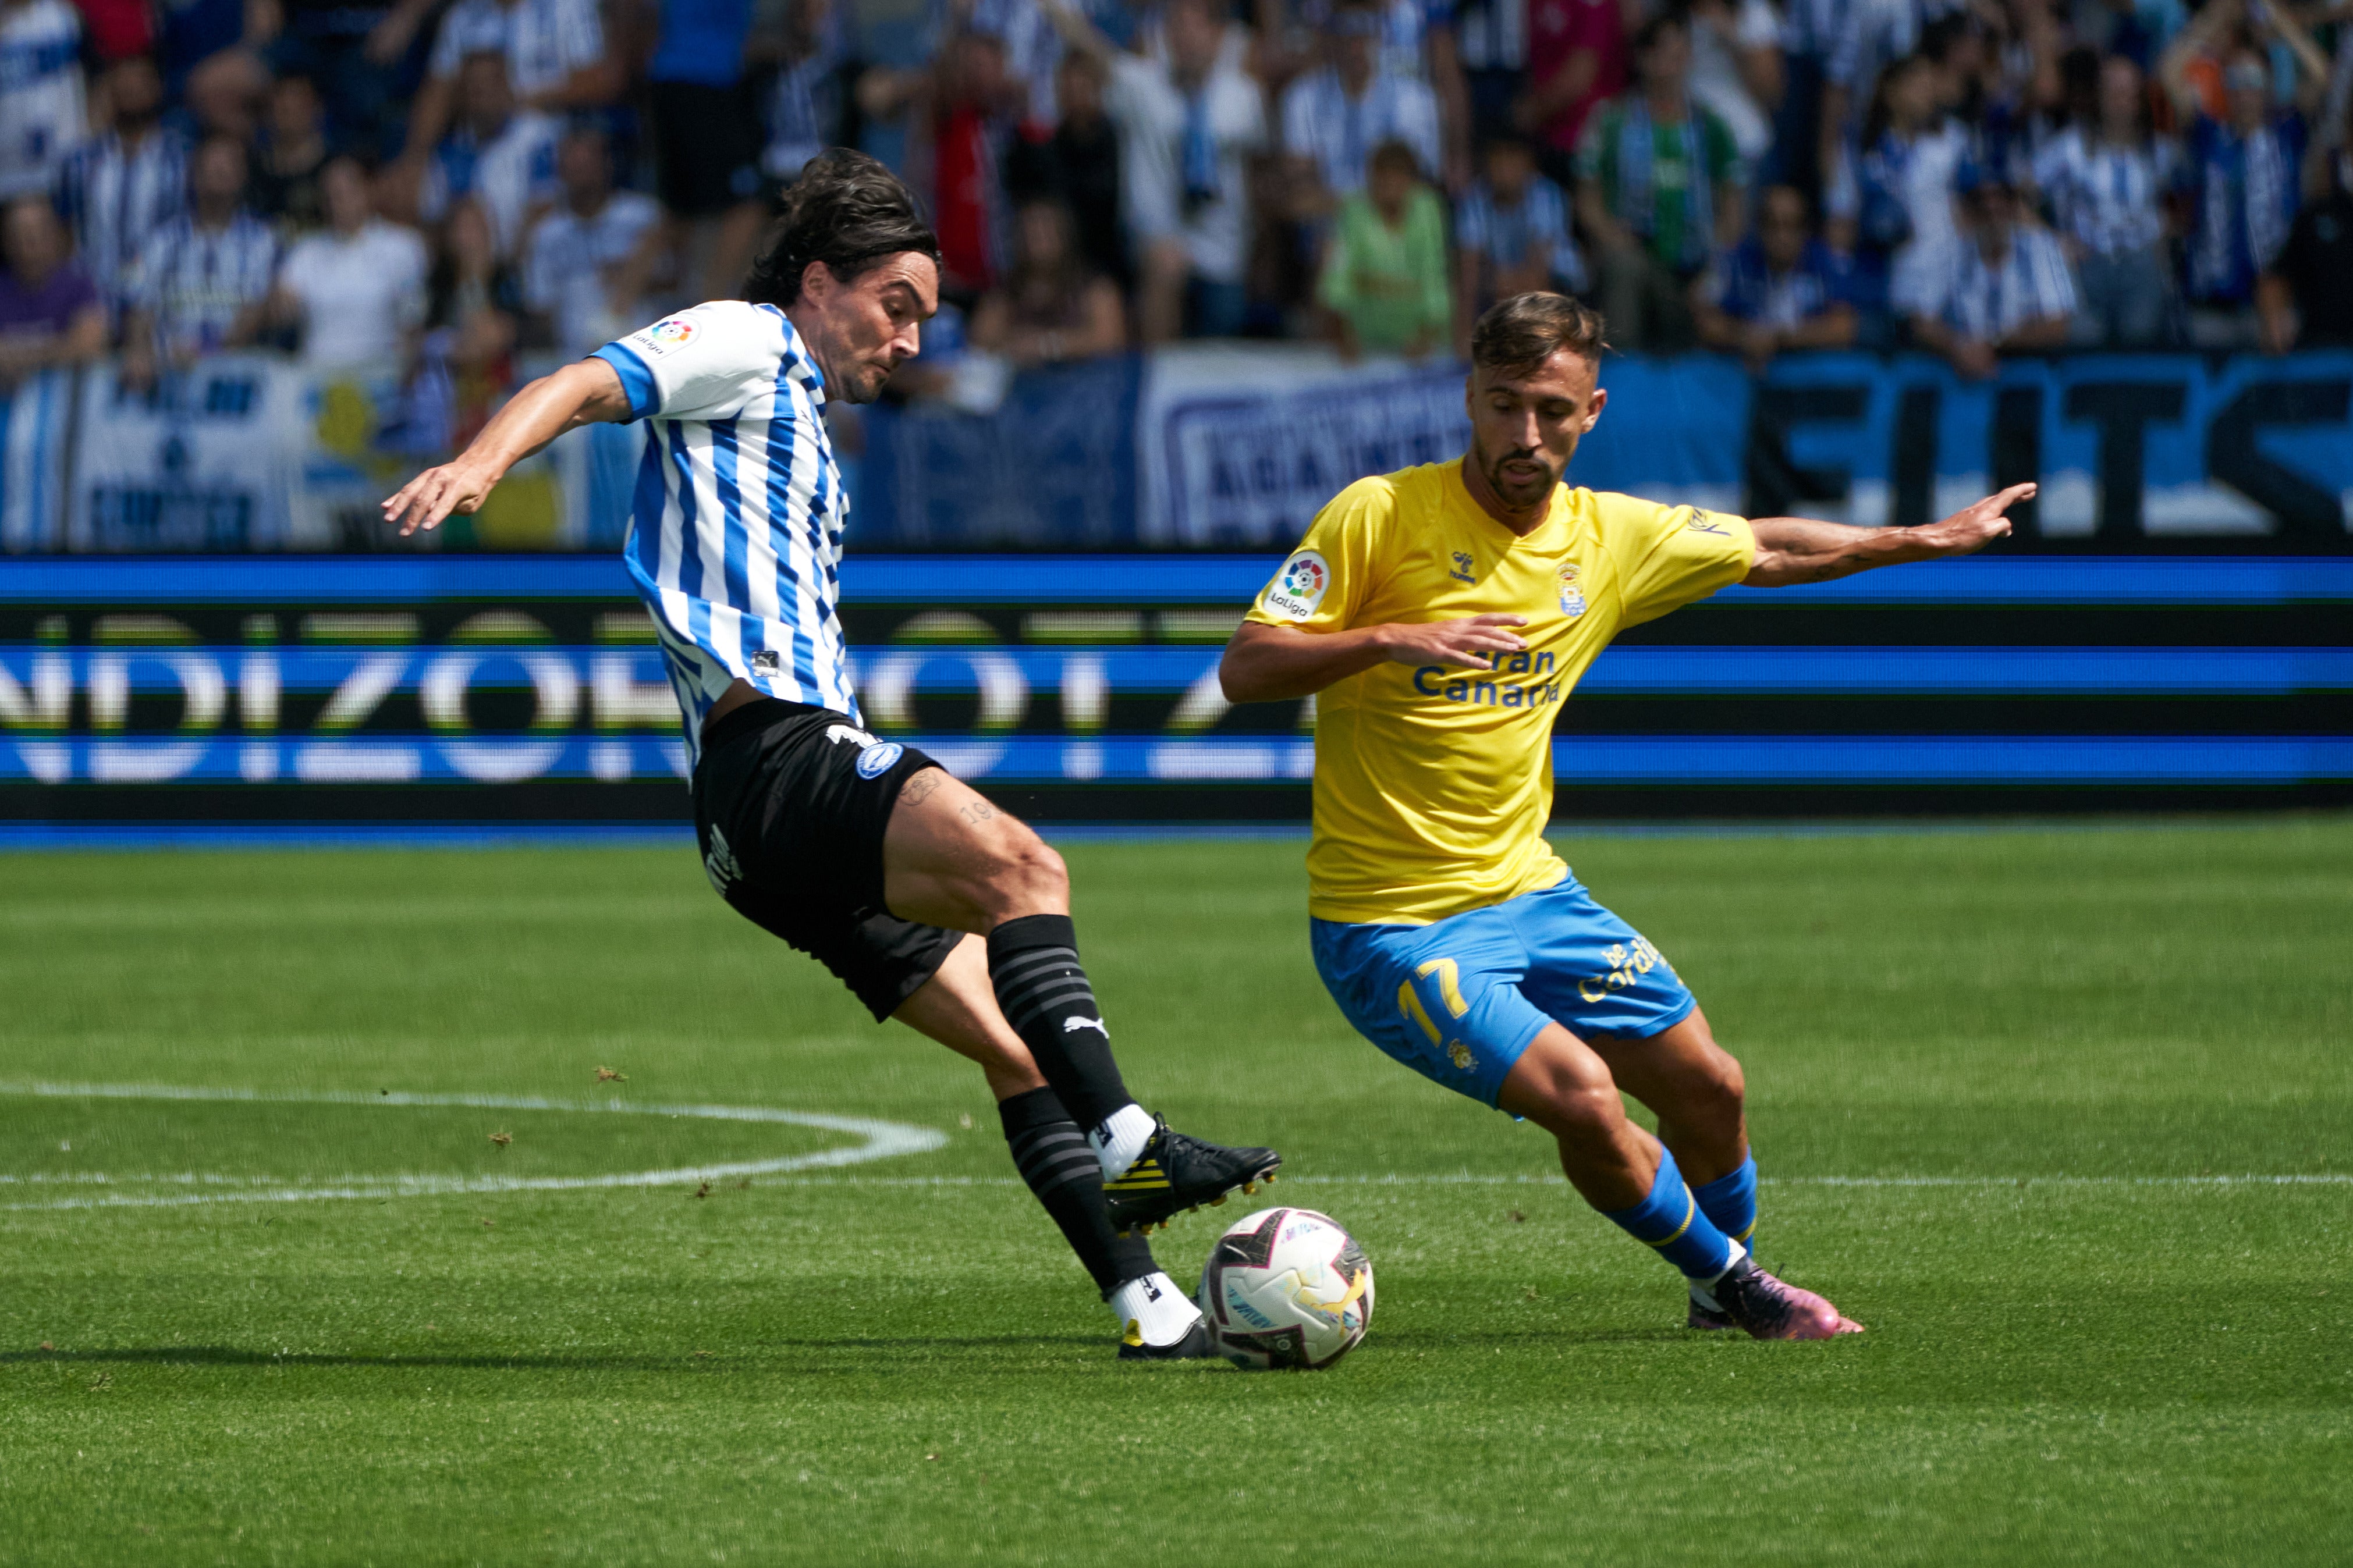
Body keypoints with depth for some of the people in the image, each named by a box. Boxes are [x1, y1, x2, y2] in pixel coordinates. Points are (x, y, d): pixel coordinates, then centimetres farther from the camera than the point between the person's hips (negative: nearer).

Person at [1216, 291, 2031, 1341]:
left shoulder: (1610, 537, 2)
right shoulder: (1381, 516, -15)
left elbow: (1769, 551, 20)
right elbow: (1243, 669, -18)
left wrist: (1926, 540, 25)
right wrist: (1392, 638, -32)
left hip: (1527, 891, 6)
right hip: (1391, 926, -6)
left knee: (1707, 1087, 9)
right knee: (1582, 1095, -21)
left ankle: (1730, 1281, 38)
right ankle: (1731, 1280, 5)